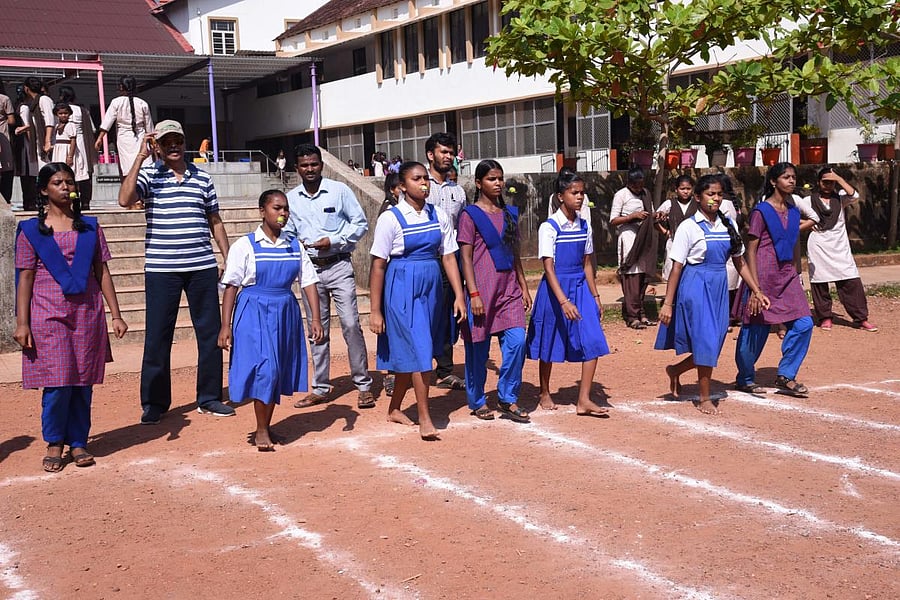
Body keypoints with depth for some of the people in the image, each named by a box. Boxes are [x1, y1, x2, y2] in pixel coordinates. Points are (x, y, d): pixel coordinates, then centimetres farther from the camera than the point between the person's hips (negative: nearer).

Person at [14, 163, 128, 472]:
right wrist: (22, 323, -5)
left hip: (87, 313, 2)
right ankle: (54, 443, 12)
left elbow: (102, 272, 9)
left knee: (83, 381, 3)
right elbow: (25, 277, 1)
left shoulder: (89, 227, 10)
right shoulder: (31, 230, 4)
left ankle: (78, 442, 15)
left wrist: (116, 315, 5)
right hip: (48, 315, -2)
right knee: (57, 381, -5)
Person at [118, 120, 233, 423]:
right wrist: (140, 156, -14)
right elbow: (125, 199, -17)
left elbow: (215, 221, 16)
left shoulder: (202, 178, 11)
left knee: (211, 332, 6)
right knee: (158, 336, 2)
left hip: (202, 267, 3)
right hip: (161, 269, -3)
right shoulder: (149, 176, 2)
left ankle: (210, 397, 19)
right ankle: (154, 403, 14)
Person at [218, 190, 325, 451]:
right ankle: (261, 431, 3)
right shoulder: (245, 246, -6)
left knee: (279, 370, 10)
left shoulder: (295, 246, 6)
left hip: (286, 312, 5)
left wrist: (315, 318, -4)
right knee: (264, 368, -11)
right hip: (255, 312, -4)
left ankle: (266, 426, 25)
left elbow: (309, 282, 5)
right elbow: (231, 286, -6)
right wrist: (225, 326, -10)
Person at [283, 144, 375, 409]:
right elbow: (287, 233, 15)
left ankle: (363, 385, 1)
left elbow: (360, 223, 0)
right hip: (309, 268, 4)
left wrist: (334, 240, -11)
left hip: (338, 266, -3)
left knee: (351, 324, -9)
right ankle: (320, 388, 19)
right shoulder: (291, 198, 8)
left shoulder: (339, 190, -2)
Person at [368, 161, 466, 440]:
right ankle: (424, 418, 2)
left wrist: (459, 296, 0)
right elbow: (378, 266, -9)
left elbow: (449, 257, 6)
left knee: (409, 354, 14)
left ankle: (394, 409, 31)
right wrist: (375, 311, -10)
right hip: (403, 290, -5)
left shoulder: (439, 216, 4)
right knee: (419, 353, -9)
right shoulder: (390, 218, -9)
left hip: (431, 288, 5)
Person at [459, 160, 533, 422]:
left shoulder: (509, 213, 13)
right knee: (478, 347, 3)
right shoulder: (470, 214, -3)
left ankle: (507, 398, 9)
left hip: (509, 289, 5)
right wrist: (474, 294, -14)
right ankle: (477, 402, 19)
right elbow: (466, 257, -8)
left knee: (517, 341, -5)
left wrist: (524, 287, 14)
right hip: (482, 289, -5)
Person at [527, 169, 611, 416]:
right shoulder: (549, 227, -12)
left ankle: (583, 400, -3)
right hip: (555, 288, -5)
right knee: (550, 344, 9)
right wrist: (563, 301, -26)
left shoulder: (584, 226, 6)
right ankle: (545, 394, 29)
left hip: (580, 287, 5)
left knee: (593, 342, -7)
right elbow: (548, 267, -18)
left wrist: (595, 296, 11)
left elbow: (587, 264, 13)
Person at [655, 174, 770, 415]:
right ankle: (705, 398, 10)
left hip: (720, 287, 6)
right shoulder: (689, 227, -8)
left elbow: (739, 262, 14)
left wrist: (757, 291, 10)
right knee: (706, 340, -5)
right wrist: (668, 304, -11)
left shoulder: (728, 225, 7)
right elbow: (677, 267, -9)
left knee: (714, 343, 7)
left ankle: (675, 370, 32)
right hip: (696, 286, -6)